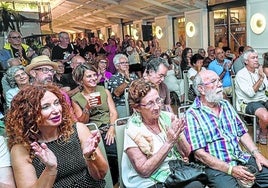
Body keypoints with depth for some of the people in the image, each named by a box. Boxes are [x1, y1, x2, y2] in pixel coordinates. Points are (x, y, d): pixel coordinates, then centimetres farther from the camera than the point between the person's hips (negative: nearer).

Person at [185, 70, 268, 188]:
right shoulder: (192, 115, -10)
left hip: (241, 159, 7)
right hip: (216, 166, -6)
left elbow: (242, 132, 15)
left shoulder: (226, 104, 13)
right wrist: (230, 169, -18)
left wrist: (256, 154, 0)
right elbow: (199, 153, -14)